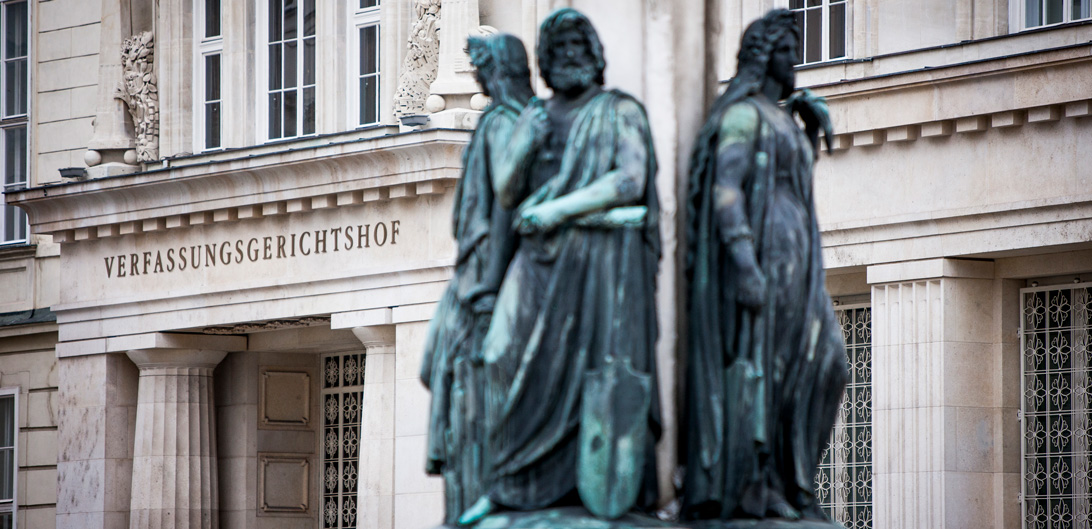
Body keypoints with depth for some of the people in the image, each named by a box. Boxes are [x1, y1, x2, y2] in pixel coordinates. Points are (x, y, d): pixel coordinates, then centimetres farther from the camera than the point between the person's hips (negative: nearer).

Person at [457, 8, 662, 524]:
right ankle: (507, 486, -8)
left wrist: (558, 208, -11)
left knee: (602, 366, -10)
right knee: (515, 360, -9)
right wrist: (525, 148, -4)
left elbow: (630, 181, -7)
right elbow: (506, 192, 15)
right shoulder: (535, 117, 19)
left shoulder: (621, 111, 6)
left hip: (603, 254, -4)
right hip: (542, 257, 4)